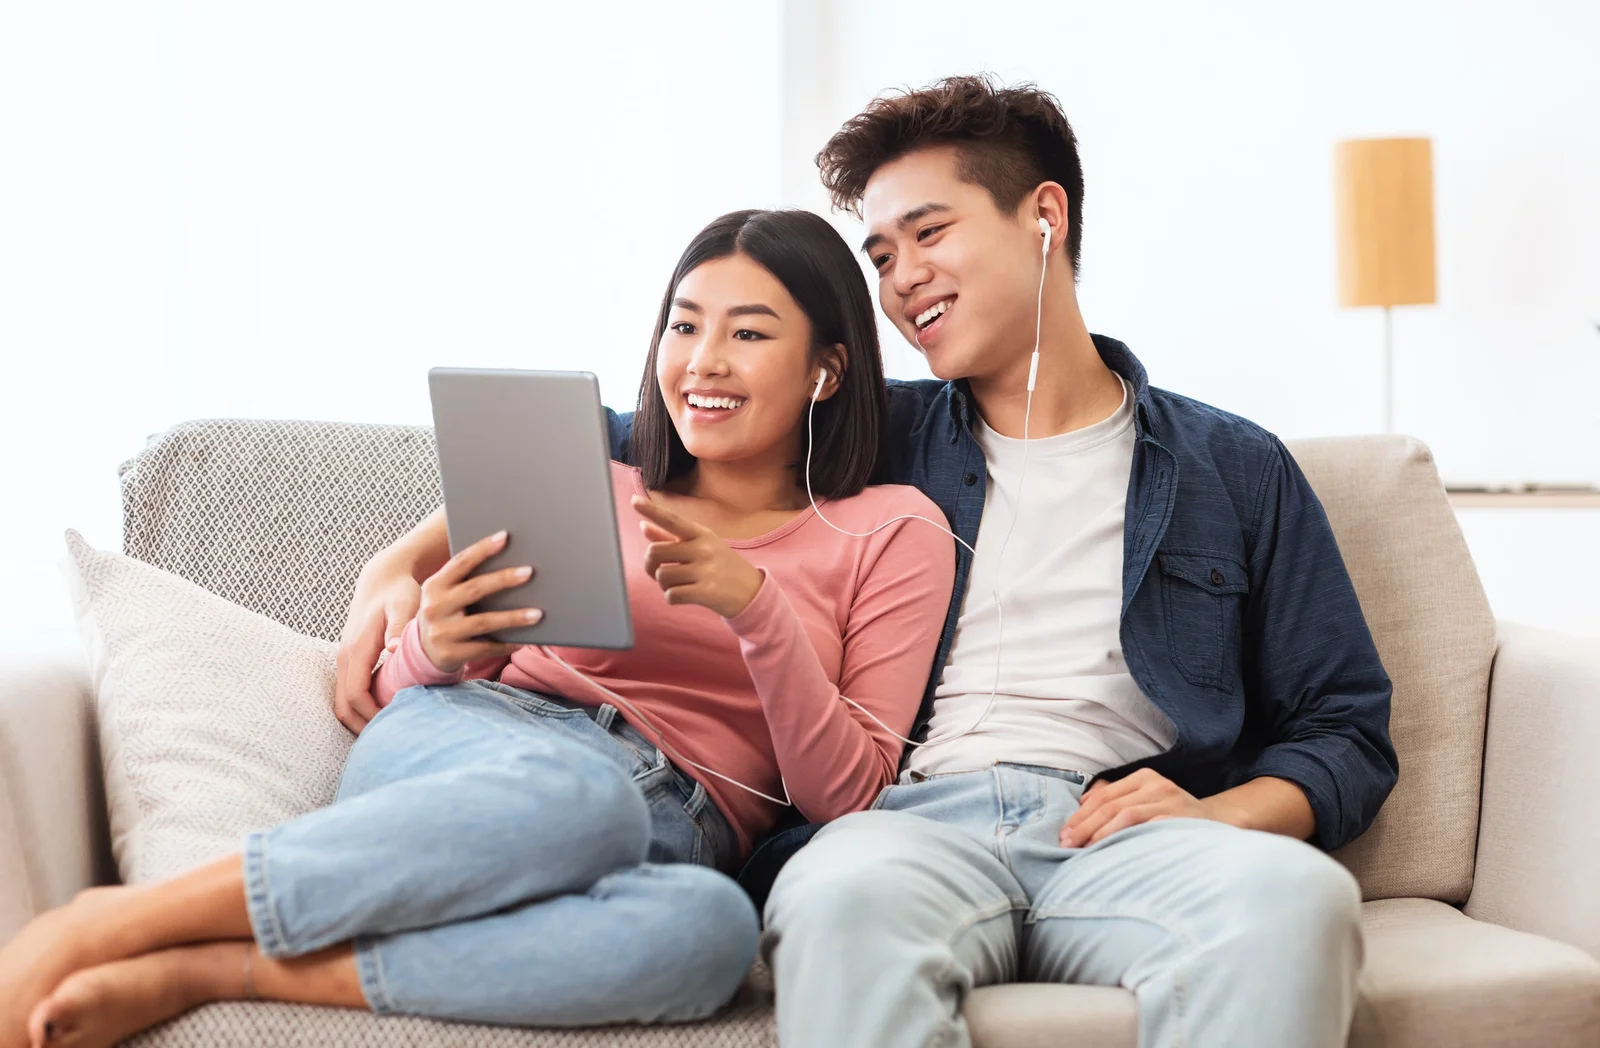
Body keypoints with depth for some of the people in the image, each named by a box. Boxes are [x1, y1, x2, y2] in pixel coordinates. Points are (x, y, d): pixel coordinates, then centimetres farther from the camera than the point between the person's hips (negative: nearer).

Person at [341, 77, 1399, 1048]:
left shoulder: (1235, 469, 19)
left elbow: (1349, 733, 17)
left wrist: (1218, 814, -5)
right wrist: (402, 564, 9)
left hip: (1125, 836, 0)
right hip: (910, 819, 0)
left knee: (1293, 894, -36)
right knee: (843, 896, -38)